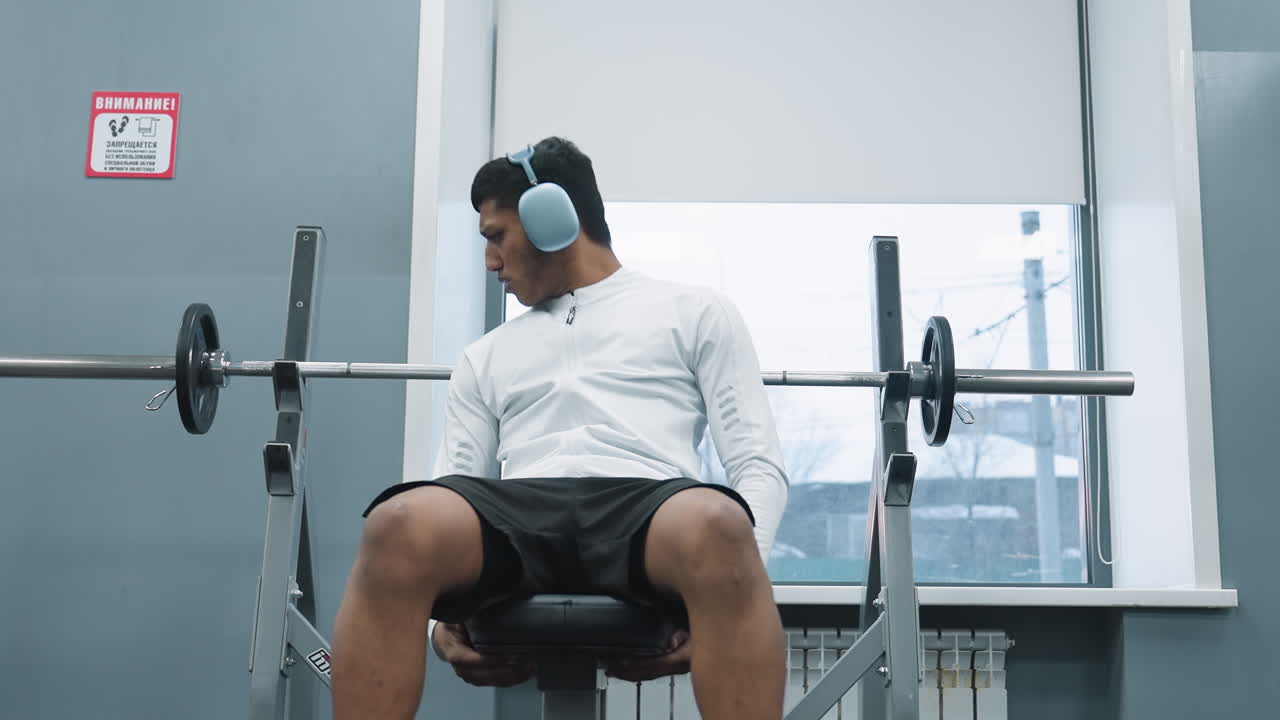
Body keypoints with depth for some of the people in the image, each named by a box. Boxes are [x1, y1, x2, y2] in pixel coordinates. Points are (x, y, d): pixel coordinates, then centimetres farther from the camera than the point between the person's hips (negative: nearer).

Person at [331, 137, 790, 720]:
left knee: (718, 529, -41)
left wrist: (726, 588, -11)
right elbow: (452, 496, 21)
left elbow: (758, 464, 9)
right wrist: (439, 617, -2)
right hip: (518, 518, 3)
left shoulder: (695, 312, 20)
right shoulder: (486, 356, 31)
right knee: (399, 527, -34)